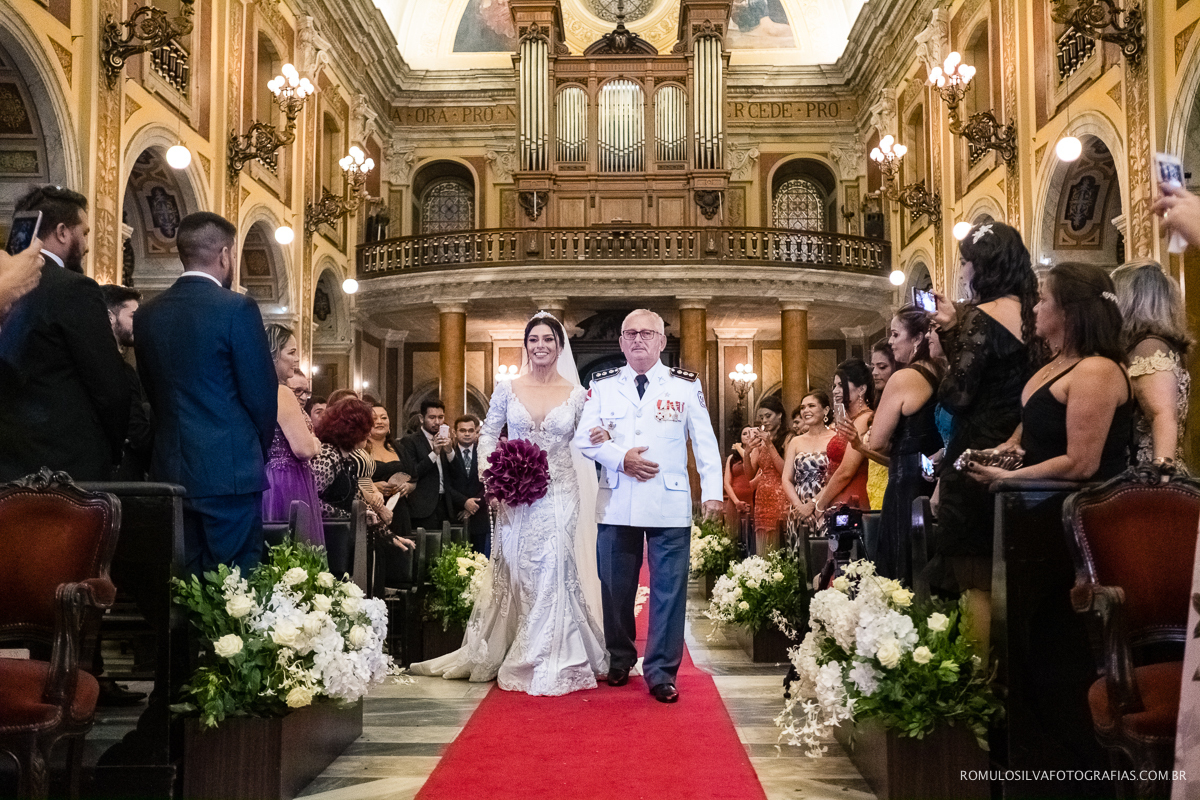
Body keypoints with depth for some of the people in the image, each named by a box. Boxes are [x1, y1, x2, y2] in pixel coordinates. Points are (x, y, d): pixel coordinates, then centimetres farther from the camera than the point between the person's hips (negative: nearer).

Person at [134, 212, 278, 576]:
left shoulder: (147, 314, 7)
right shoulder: (237, 308, -10)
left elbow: (151, 391, 12)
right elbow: (261, 394, -8)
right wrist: (260, 449, 10)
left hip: (169, 470, 6)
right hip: (228, 474, -6)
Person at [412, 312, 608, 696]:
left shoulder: (576, 394, 3)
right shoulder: (507, 389, 3)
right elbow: (488, 435, 5)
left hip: (559, 495, -1)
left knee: (553, 571, -4)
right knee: (514, 573, 6)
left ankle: (551, 662, 9)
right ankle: (518, 659, 21)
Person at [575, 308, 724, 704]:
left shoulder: (687, 385, 4)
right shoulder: (602, 385, 8)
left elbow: (705, 443, 4)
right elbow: (584, 438, 4)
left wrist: (712, 491, -3)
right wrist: (621, 458, -11)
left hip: (670, 505, -1)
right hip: (616, 504, 2)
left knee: (669, 589, -1)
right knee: (616, 587, 11)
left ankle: (661, 671, 8)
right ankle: (620, 659, 29)